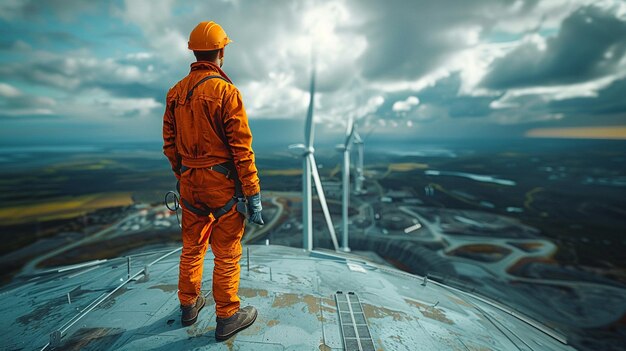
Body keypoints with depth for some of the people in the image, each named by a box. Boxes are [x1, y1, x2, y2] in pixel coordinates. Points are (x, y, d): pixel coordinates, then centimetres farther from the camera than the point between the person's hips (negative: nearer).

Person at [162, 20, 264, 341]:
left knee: (192, 246, 20)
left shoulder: (175, 92, 7)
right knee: (227, 253, 7)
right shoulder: (226, 91, -14)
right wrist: (253, 194, -14)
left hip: (189, 182, 7)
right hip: (222, 183, -6)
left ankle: (189, 305, 38)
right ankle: (227, 318, 22)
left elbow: (169, 143, 11)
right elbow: (241, 147, -18)